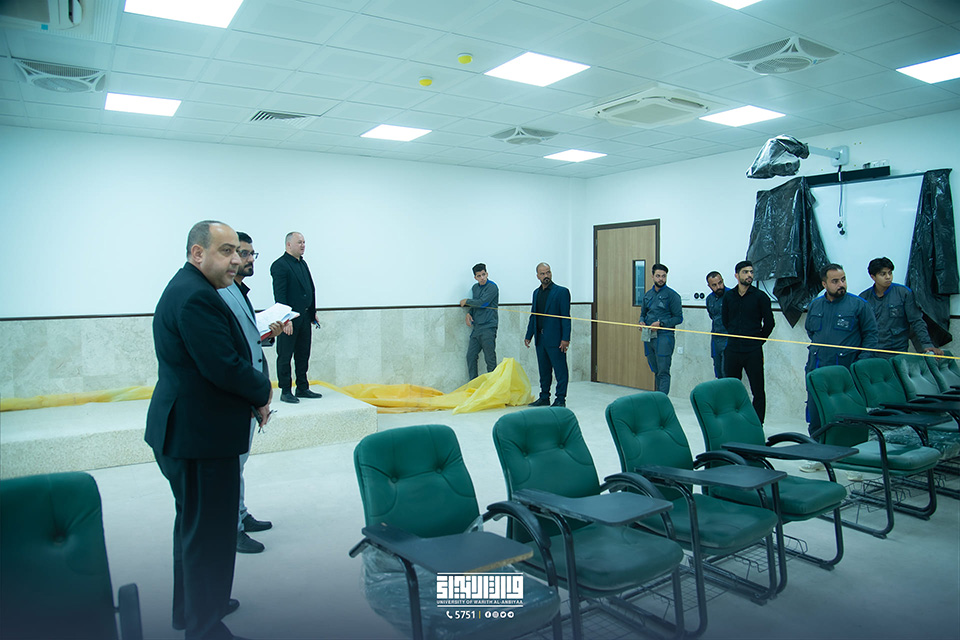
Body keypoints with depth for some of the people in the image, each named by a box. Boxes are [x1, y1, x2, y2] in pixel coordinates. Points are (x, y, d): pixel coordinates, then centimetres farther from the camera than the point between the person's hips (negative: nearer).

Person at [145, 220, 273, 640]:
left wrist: (250, 398, 4)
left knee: (194, 524, 24)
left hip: (186, 430, 12)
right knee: (209, 532, 1)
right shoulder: (197, 296, -22)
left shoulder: (186, 288, 13)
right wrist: (262, 391, -11)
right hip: (200, 436, -12)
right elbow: (224, 367, -28)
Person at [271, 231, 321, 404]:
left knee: (303, 354, 14)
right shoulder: (279, 265, -10)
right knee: (285, 356, 2)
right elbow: (279, 294, -16)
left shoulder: (303, 263, 16)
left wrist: (313, 312, 16)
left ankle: (303, 388, 23)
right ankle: (285, 391, 9)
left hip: (305, 317, 8)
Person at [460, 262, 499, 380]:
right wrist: (469, 313, 3)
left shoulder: (492, 287, -8)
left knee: (490, 359, -2)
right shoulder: (475, 287, 15)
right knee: (471, 356, 6)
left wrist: (467, 301, -3)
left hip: (488, 328, -7)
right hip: (477, 328, 7)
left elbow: (482, 303, -17)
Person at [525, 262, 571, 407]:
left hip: (555, 339, -6)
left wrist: (565, 339, -15)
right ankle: (544, 397, 23)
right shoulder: (536, 292, 14)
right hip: (540, 339, 6)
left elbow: (565, 317, -10)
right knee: (544, 370, 13)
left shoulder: (562, 291, -5)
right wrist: (528, 335, 15)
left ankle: (560, 399, 7)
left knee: (560, 370, 0)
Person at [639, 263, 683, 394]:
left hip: (664, 337, -6)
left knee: (663, 372, -7)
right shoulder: (648, 295, 14)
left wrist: (661, 323, -16)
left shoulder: (672, 295, -4)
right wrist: (642, 322, 2)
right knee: (655, 371, 14)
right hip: (648, 337, 6)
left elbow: (678, 318, -5)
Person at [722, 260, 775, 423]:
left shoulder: (760, 296, -1)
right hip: (732, 350, 3)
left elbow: (769, 323, 3)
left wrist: (757, 341, 7)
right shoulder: (728, 297, 8)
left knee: (758, 391, 0)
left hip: (753, 352, -3)